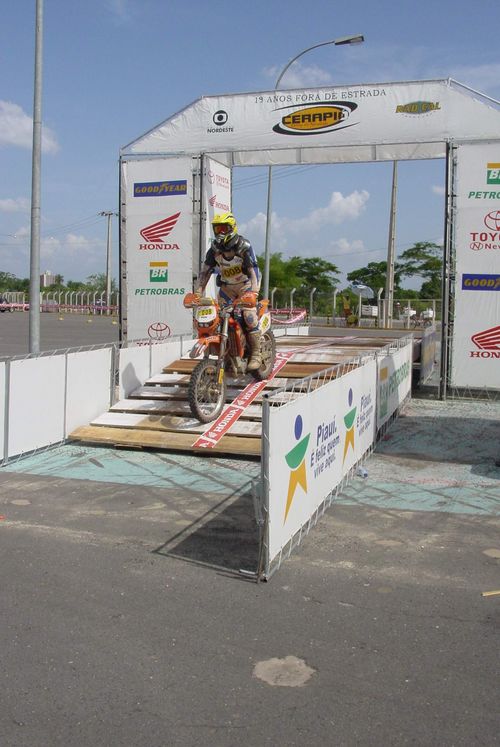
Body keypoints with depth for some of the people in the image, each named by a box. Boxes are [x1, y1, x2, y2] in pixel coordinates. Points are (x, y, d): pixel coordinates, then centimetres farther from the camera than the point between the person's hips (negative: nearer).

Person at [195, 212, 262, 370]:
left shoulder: (243, 246, -18)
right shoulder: (214, 248, -3)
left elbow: (253, 270, -25)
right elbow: (206, 270, -1)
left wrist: (254, 291, -39)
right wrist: (198, 291, -13)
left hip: (246, 284, -5)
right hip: (227, 286, 6)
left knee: (249, 315, -20)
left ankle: (256, 355, -12)